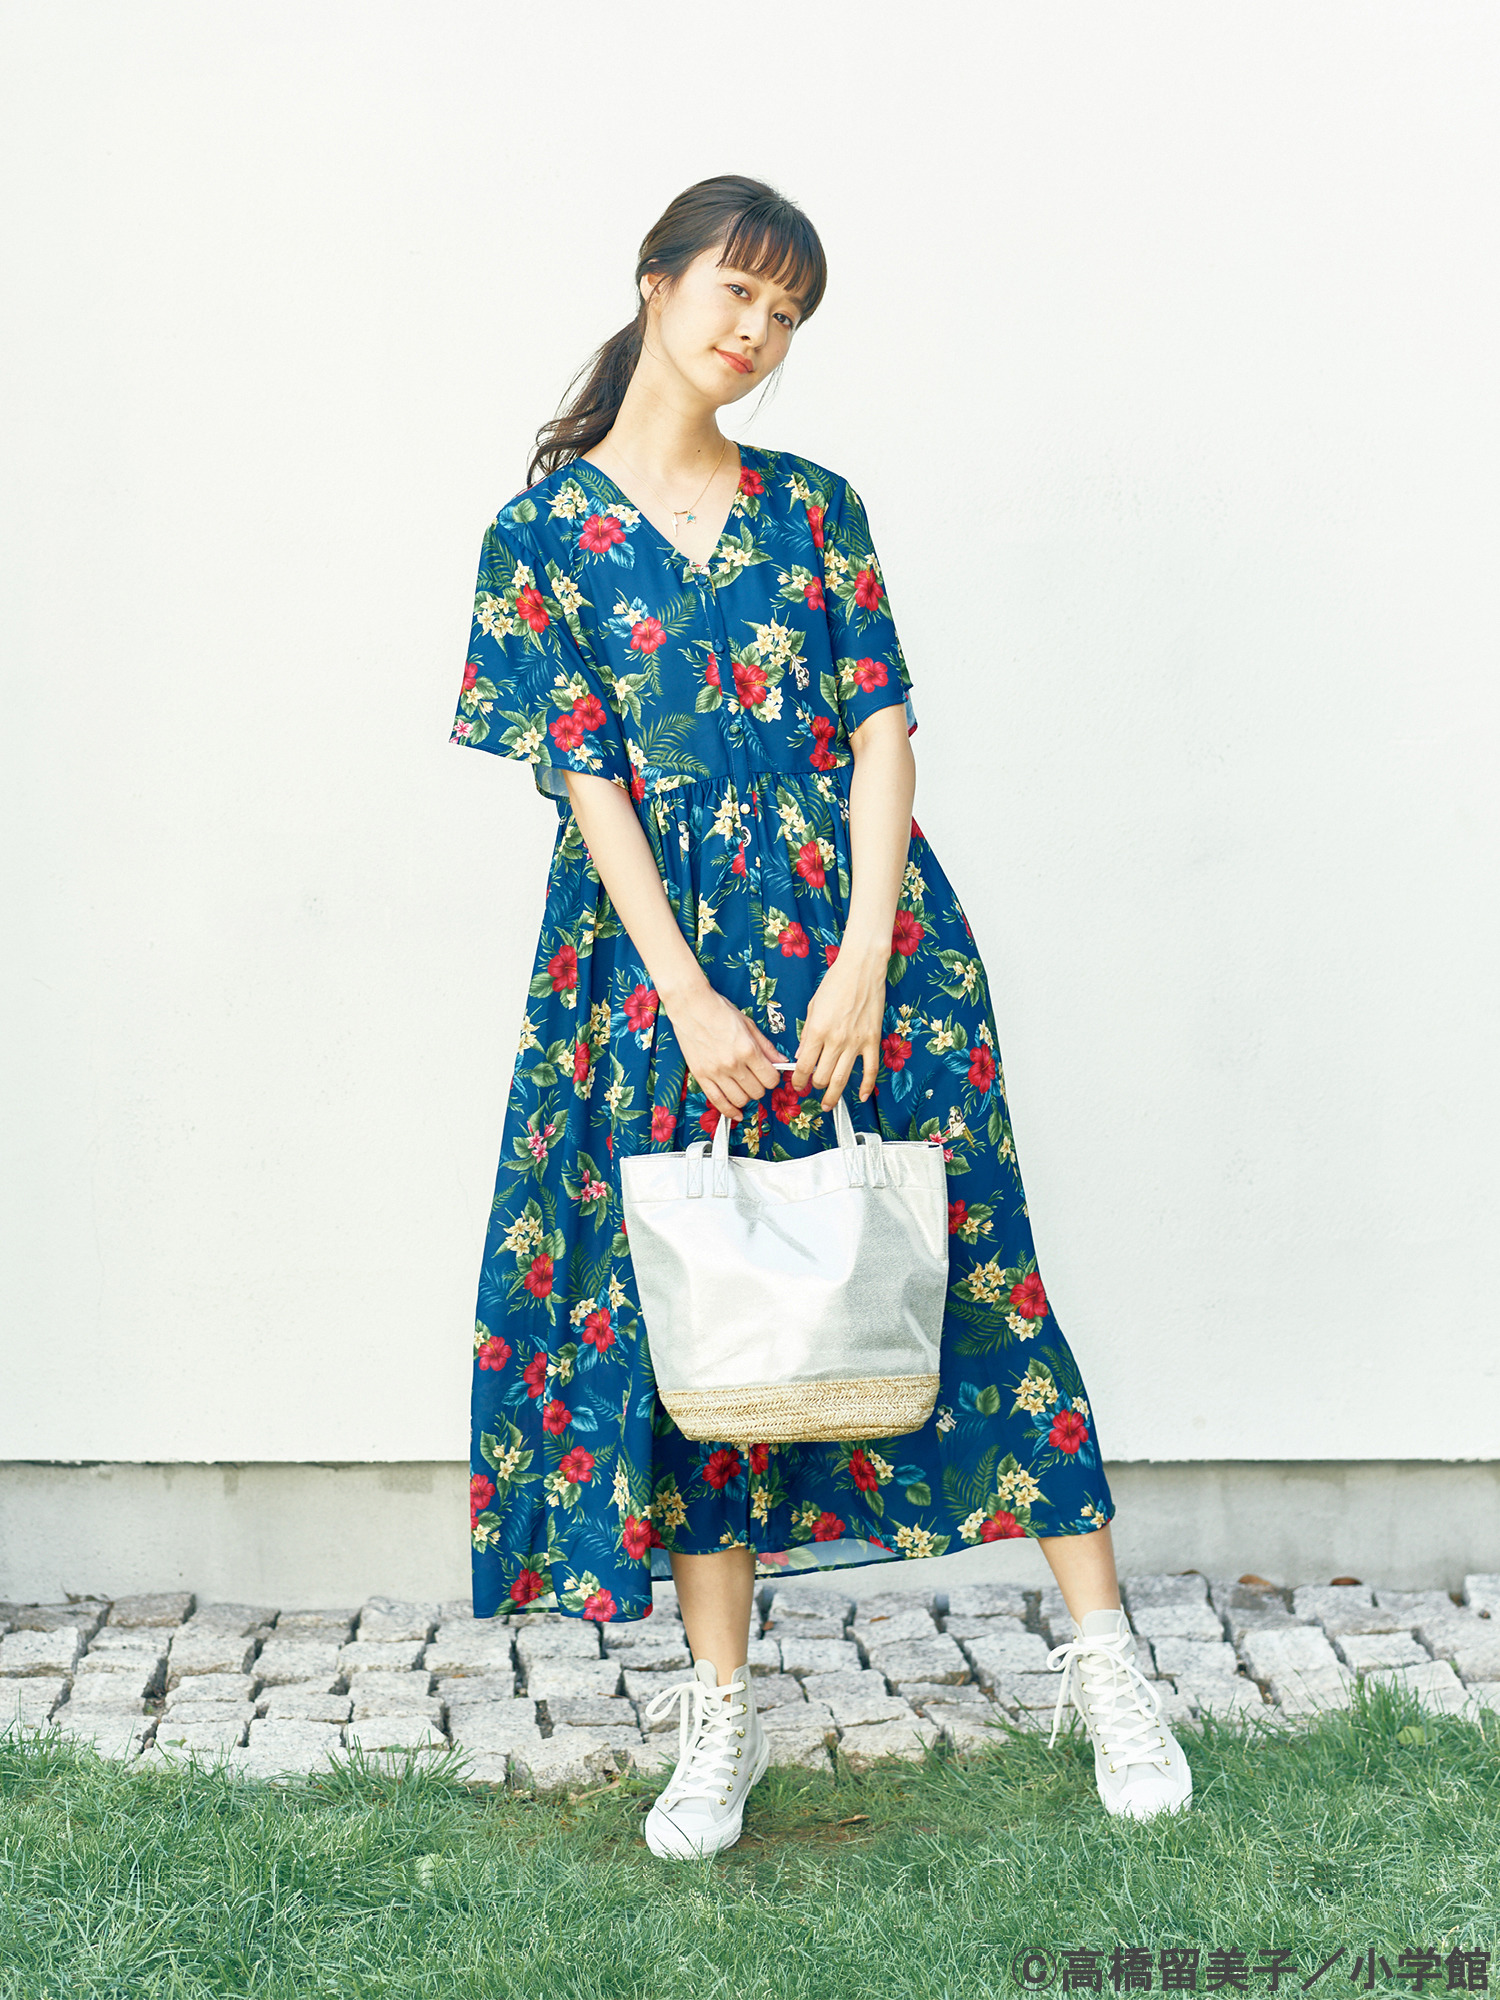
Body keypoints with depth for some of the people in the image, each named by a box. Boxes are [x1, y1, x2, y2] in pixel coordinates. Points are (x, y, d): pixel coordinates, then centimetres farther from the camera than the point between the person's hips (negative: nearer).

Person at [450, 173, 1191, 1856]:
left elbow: (883, 726, 3)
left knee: (971, 1265, 2)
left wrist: (866, 955, -10)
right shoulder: (543, 532, 3)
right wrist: (689, 999, -13)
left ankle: (1104, 1658, 12)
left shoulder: (812, 507, 10)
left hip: (858, 926, 2)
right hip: (670, 945, -1)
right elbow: (584, 778, -4)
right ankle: (722, 1711, 15)